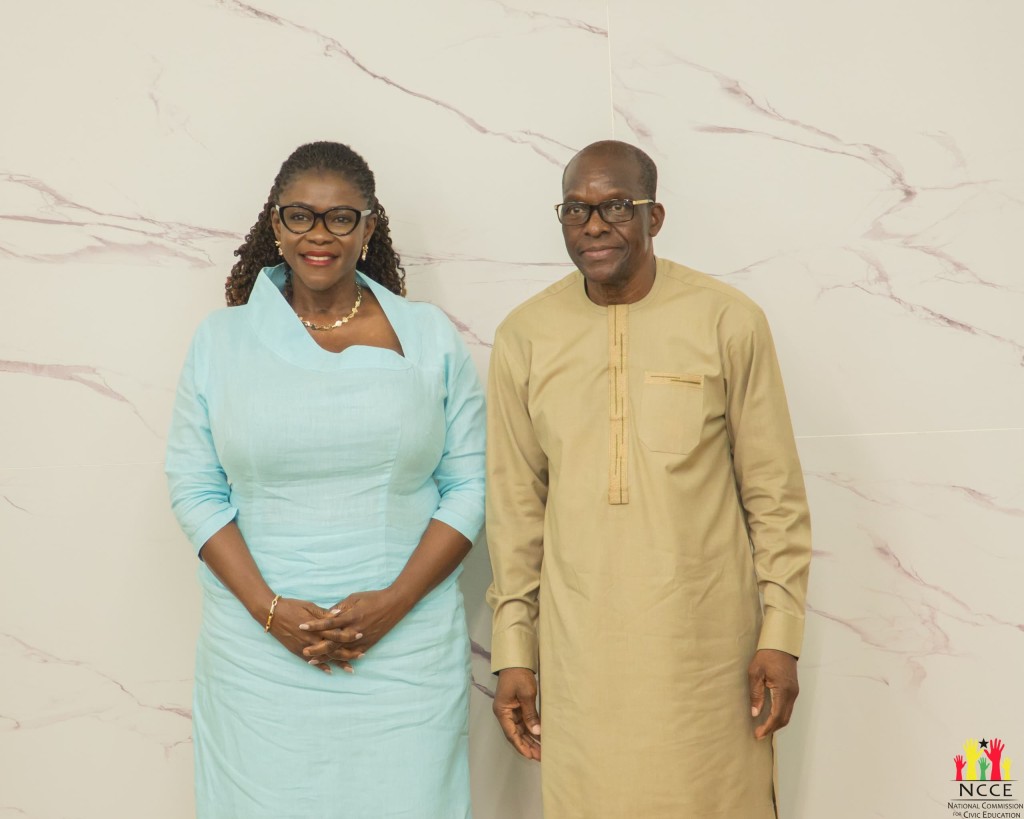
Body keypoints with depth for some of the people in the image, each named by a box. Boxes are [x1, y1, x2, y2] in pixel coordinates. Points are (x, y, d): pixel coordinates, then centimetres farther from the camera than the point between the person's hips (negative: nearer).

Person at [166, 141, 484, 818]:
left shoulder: (429, 336, 2)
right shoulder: (222, 339, 4)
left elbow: (469, 483, 1)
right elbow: (195, 489, 2)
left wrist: (395, 601, -10)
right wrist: (270, 609, -10)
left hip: (405, 649, 0)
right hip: (259, 653, 1)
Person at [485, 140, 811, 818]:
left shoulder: (728, 321, -5)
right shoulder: (524, 337, 1)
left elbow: (775, 491, -1)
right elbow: (516, 507, 5)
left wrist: (781, 633, -3)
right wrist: (513, 649, 5)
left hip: (707, 636, -1)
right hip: (579, 642, 2)